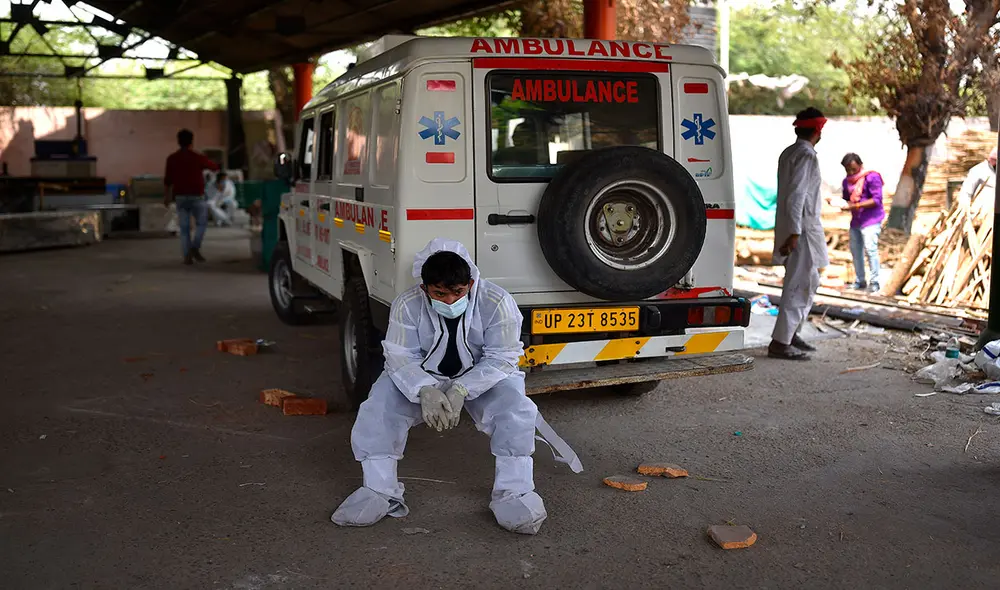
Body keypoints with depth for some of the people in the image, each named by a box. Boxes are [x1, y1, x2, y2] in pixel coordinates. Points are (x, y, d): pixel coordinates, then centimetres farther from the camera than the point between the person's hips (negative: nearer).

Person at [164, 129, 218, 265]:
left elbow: (168, 179, 1)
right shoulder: (198, 157, -4)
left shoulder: (171, 158, 0)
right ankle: (195, 248, -4)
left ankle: (187, 256, 1)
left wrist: (167, 195, 13)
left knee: (184, 228, 6)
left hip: (180, 196, 2)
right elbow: (214, 166, 12)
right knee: (201, 223, 14)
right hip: (196, 196, -2)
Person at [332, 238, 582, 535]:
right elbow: (401, 357, -20)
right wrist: (425, 390, -42)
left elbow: (501, 358, -23)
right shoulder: (407, 305, -19)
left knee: (516, 410, -29)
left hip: (483, 377, -1)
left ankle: (513, 493, -15)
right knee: (378, 407, -21)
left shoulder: (496, 302, -24)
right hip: (423, 377, 1)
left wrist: (461, 390, -38)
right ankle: (379, 490, -8)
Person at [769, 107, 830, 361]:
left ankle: (790, 333, 23)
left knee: (810, 281, 18)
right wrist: (794, 233, -24)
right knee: (798, 285, -8)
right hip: (801, 229, -10)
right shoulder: (806, 155, -14)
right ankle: (780, 342, -7)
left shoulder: (789, 153, 14)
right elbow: (796, 195, -21)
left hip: (796, 228, 10)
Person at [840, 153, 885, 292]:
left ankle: (874, 282, -10)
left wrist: (856, 205, -23)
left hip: (871, 220, -7)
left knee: (870, 249, -14)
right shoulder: (847, 181, 12)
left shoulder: (871, 177, -10)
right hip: (855, 220, 7)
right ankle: (860, 281, 14)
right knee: (855, 250, 6)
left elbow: (877, 199, -16)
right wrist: (843, 204, -9)